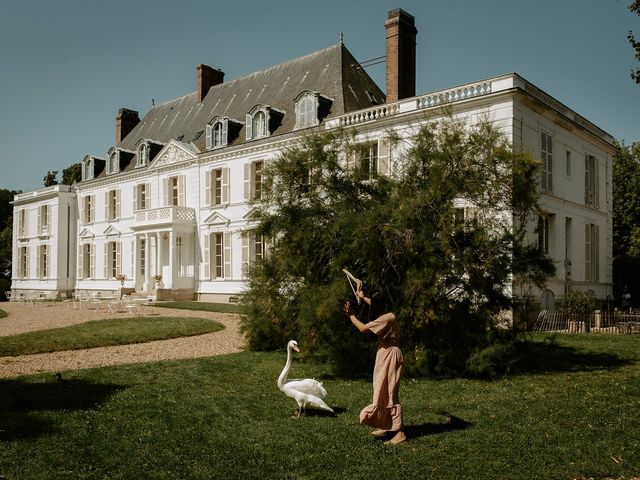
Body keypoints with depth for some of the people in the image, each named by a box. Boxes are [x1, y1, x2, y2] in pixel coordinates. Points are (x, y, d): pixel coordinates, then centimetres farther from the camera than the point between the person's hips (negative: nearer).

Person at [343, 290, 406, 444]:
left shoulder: (385, 319, -21)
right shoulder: (388, 315, 7)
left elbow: (363, 328, -19)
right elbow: (376, 306, 30)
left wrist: (351, 315, -6)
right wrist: (363, 297, 43)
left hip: (390, 357, -10)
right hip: (386, 357, 10)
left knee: (390, 394, -9)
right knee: (383, 393, 16)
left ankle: (399, 433, -8)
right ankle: (385, 426, 25)